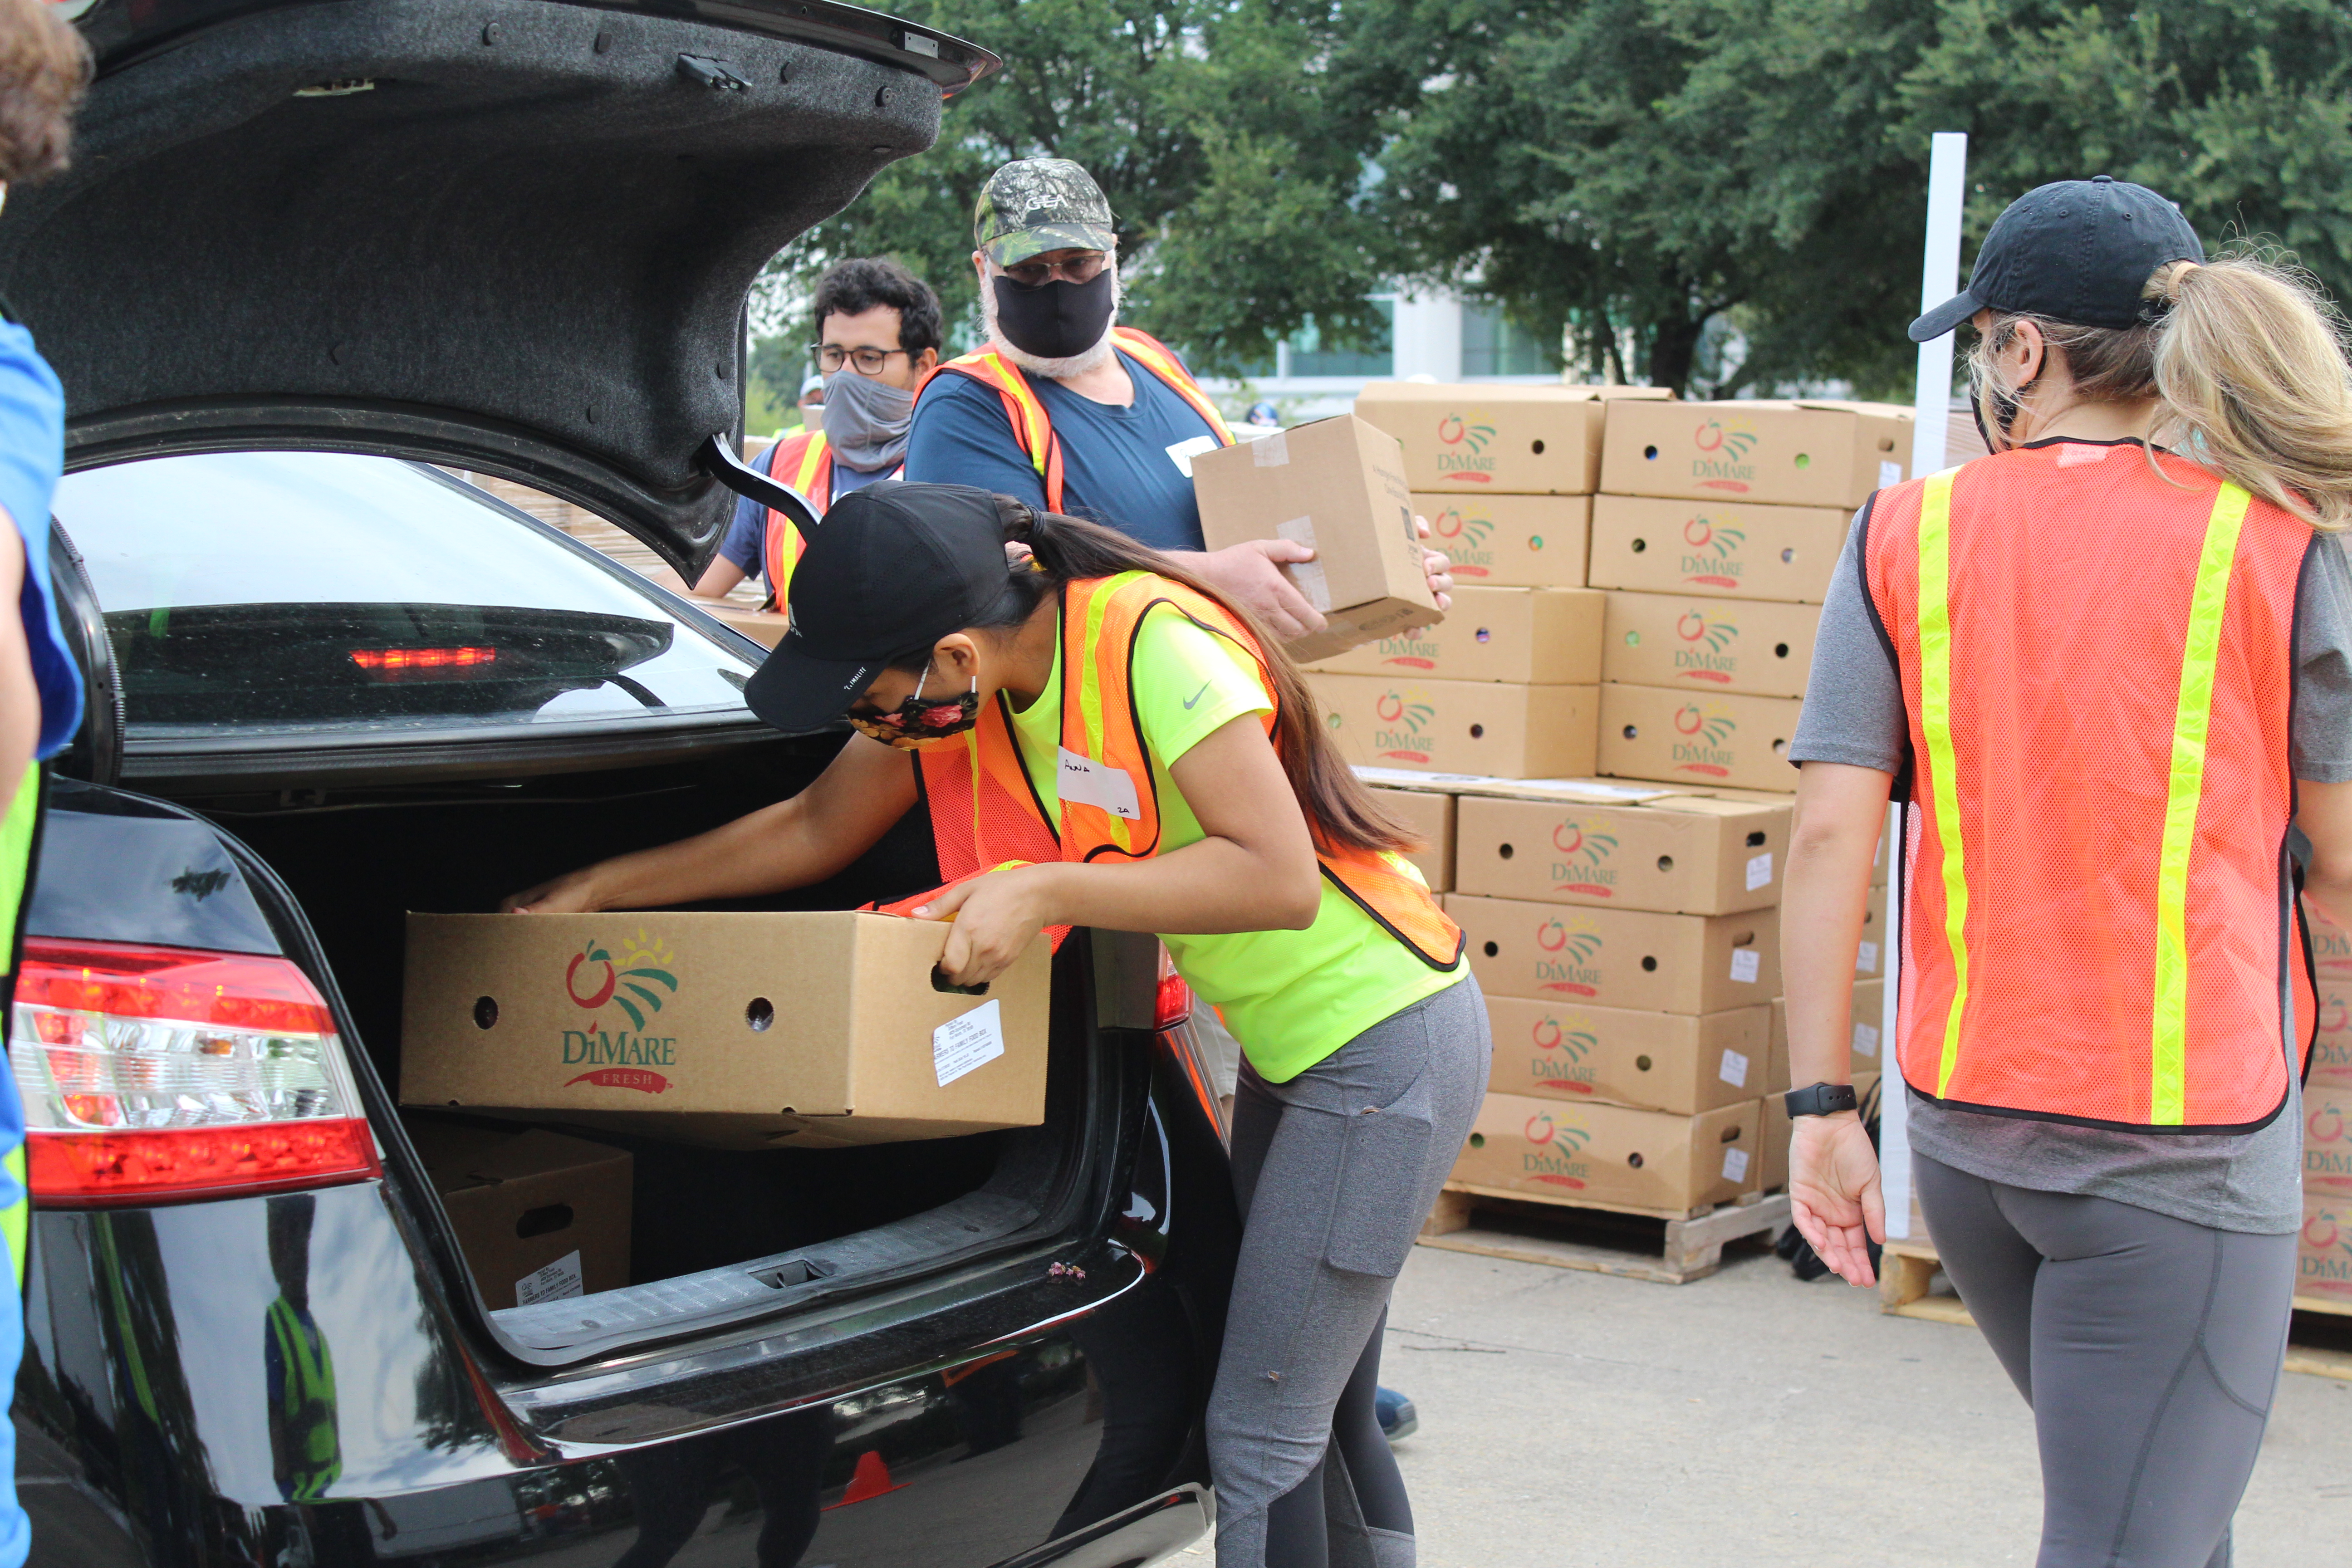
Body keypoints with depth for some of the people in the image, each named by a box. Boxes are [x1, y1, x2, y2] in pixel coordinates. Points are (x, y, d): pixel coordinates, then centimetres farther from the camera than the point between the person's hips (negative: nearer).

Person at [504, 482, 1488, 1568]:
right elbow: (816, 829, 10)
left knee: (1257, 1439, -5)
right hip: (1289, 1049, 9)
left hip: (1388, 1044, -9)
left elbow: (1280, 877, -32)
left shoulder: (1153, 644, -27)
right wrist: (599, 890, 10)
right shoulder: (961, 677, -2)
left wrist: (1043, 892, -31)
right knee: (1315, 1420, 17)